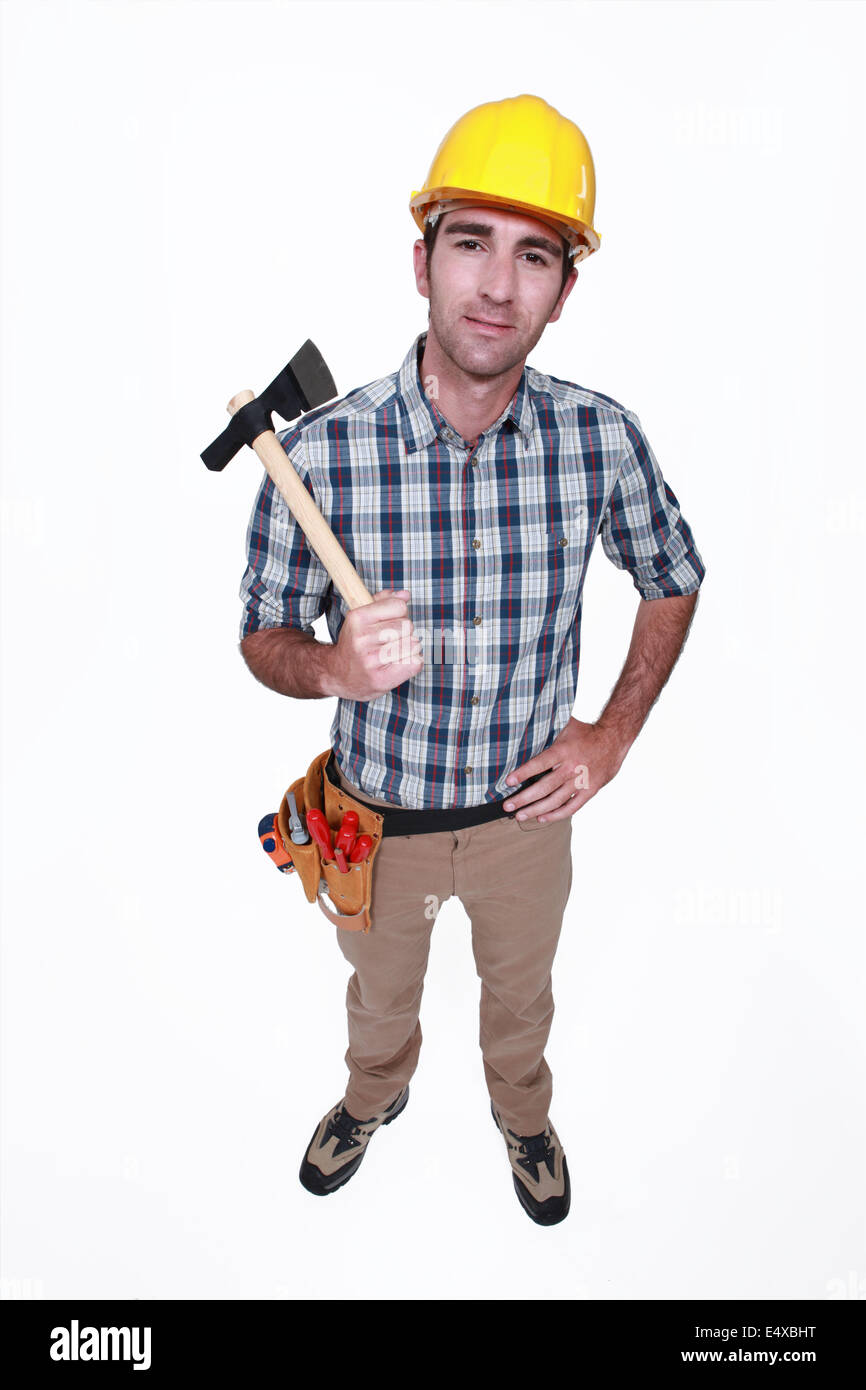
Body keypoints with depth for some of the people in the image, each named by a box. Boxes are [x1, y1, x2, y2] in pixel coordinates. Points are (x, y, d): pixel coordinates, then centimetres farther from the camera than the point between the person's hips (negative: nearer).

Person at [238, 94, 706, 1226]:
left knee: (521, 990, 29)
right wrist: (332, 667, -31)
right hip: (378, 815, -1)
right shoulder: (319, 451, -23)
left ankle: (523, 1112, 63)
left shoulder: (604, 439, -17)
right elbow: (263, 635, -9)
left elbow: (673, 582, 1)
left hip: (527, 807, 1)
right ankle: (376, 1096, 63)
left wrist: (615, 731, -6)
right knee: (380, 987, 29)